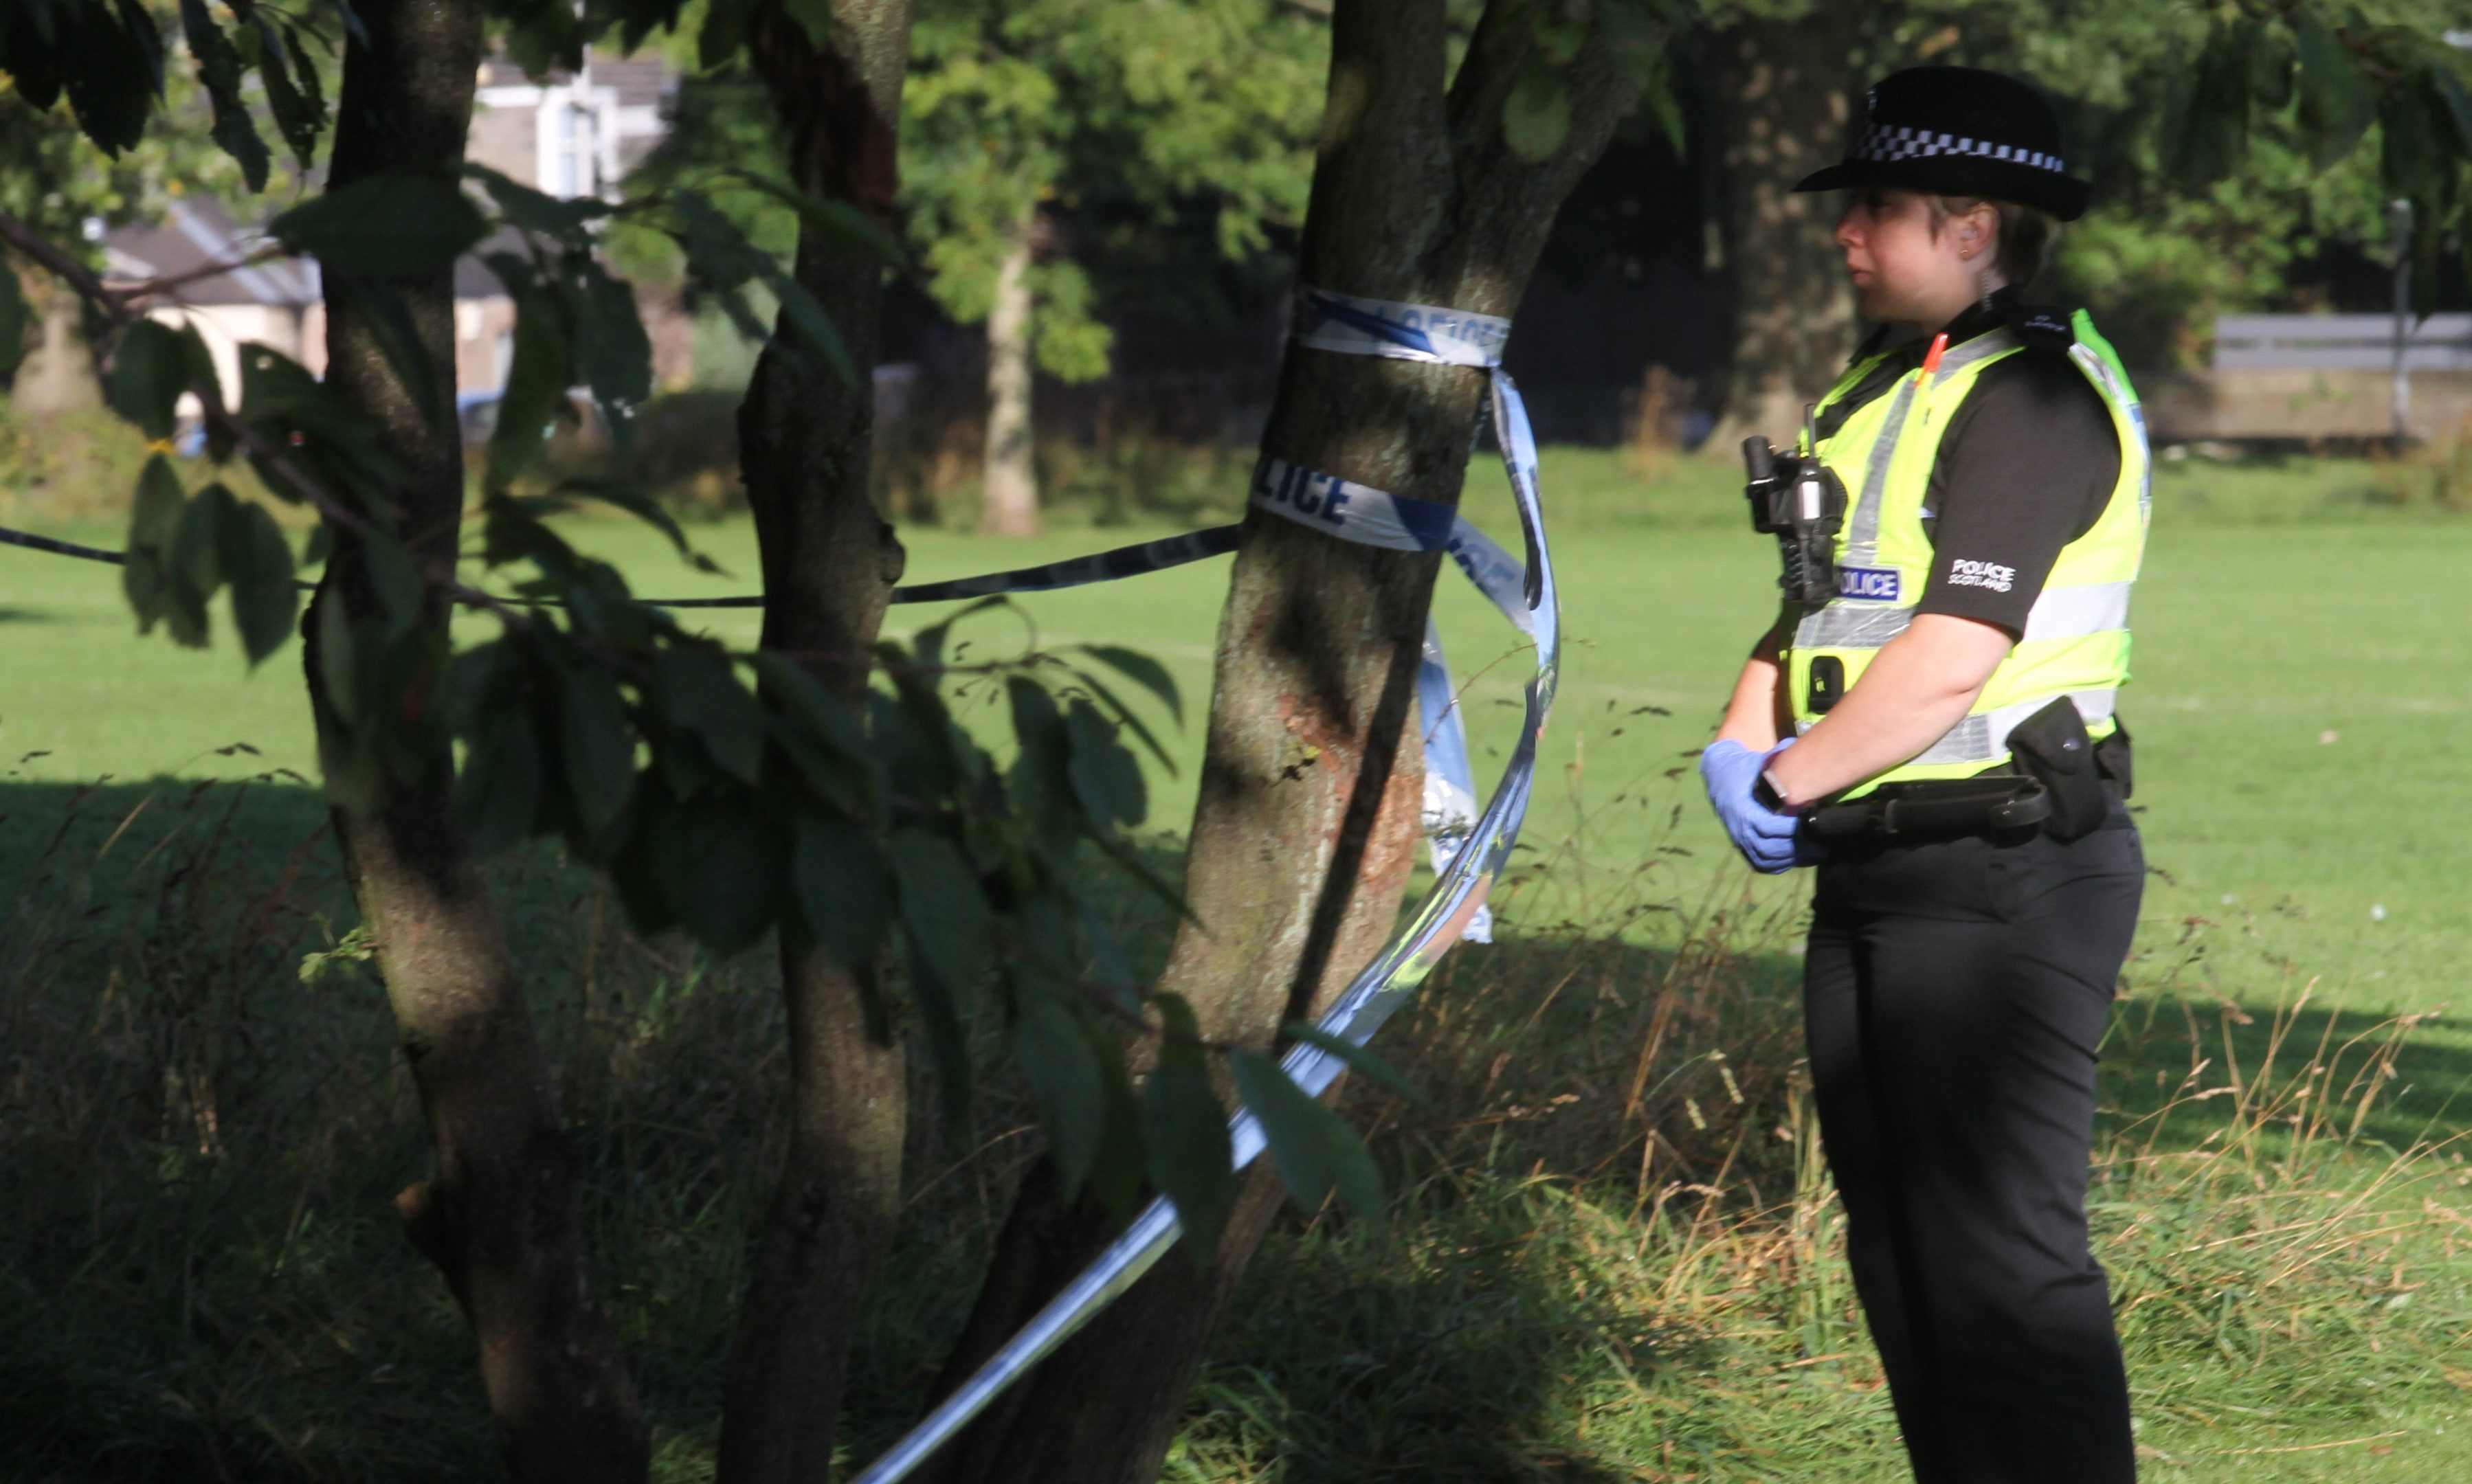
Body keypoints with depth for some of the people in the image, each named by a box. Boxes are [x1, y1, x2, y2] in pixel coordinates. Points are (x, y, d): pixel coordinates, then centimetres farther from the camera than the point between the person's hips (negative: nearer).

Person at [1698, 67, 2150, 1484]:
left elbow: (1946, 664, -22)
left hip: (2000, 884, -10)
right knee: (1901, 1249, 13)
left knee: (2002, 1261, -12)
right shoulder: (1885, 389, 17)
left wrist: (1787, 782, -11)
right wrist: (1740, 753, 3)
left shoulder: (2035, 399, -16)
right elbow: (1816, 607, 21)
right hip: (1879, 880, 10)